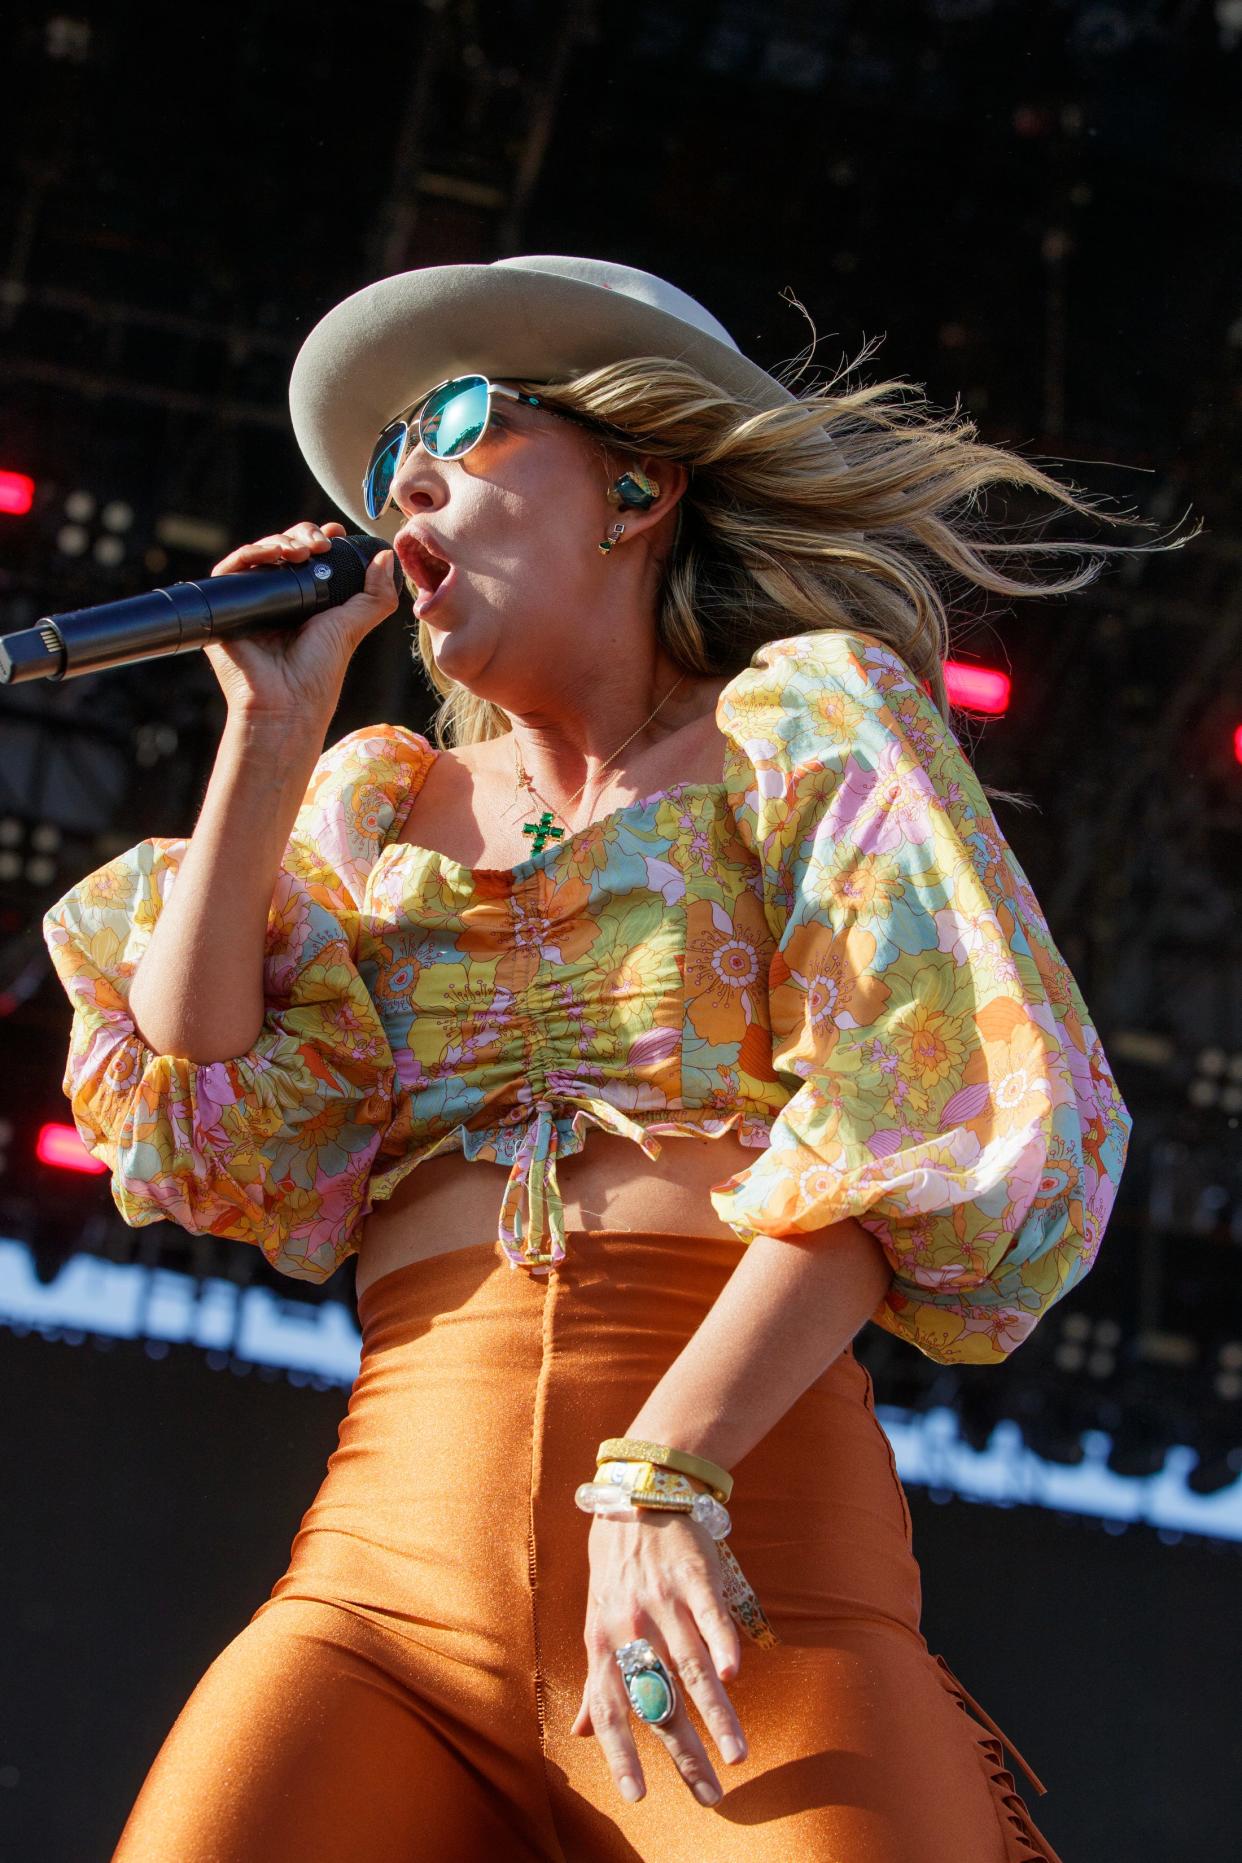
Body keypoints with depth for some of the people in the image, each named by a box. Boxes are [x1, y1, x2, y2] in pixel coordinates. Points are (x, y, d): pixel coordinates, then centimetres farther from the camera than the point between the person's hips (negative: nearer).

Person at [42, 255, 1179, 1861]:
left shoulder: (804, 718, 10)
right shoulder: (373, 803, 21)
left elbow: (925, 1119, -3)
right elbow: (185, 1126, 10)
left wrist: (664, 1472, -15)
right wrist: (268, 737, 10)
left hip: (746, 1536, -3)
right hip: (390, 1554, 3)